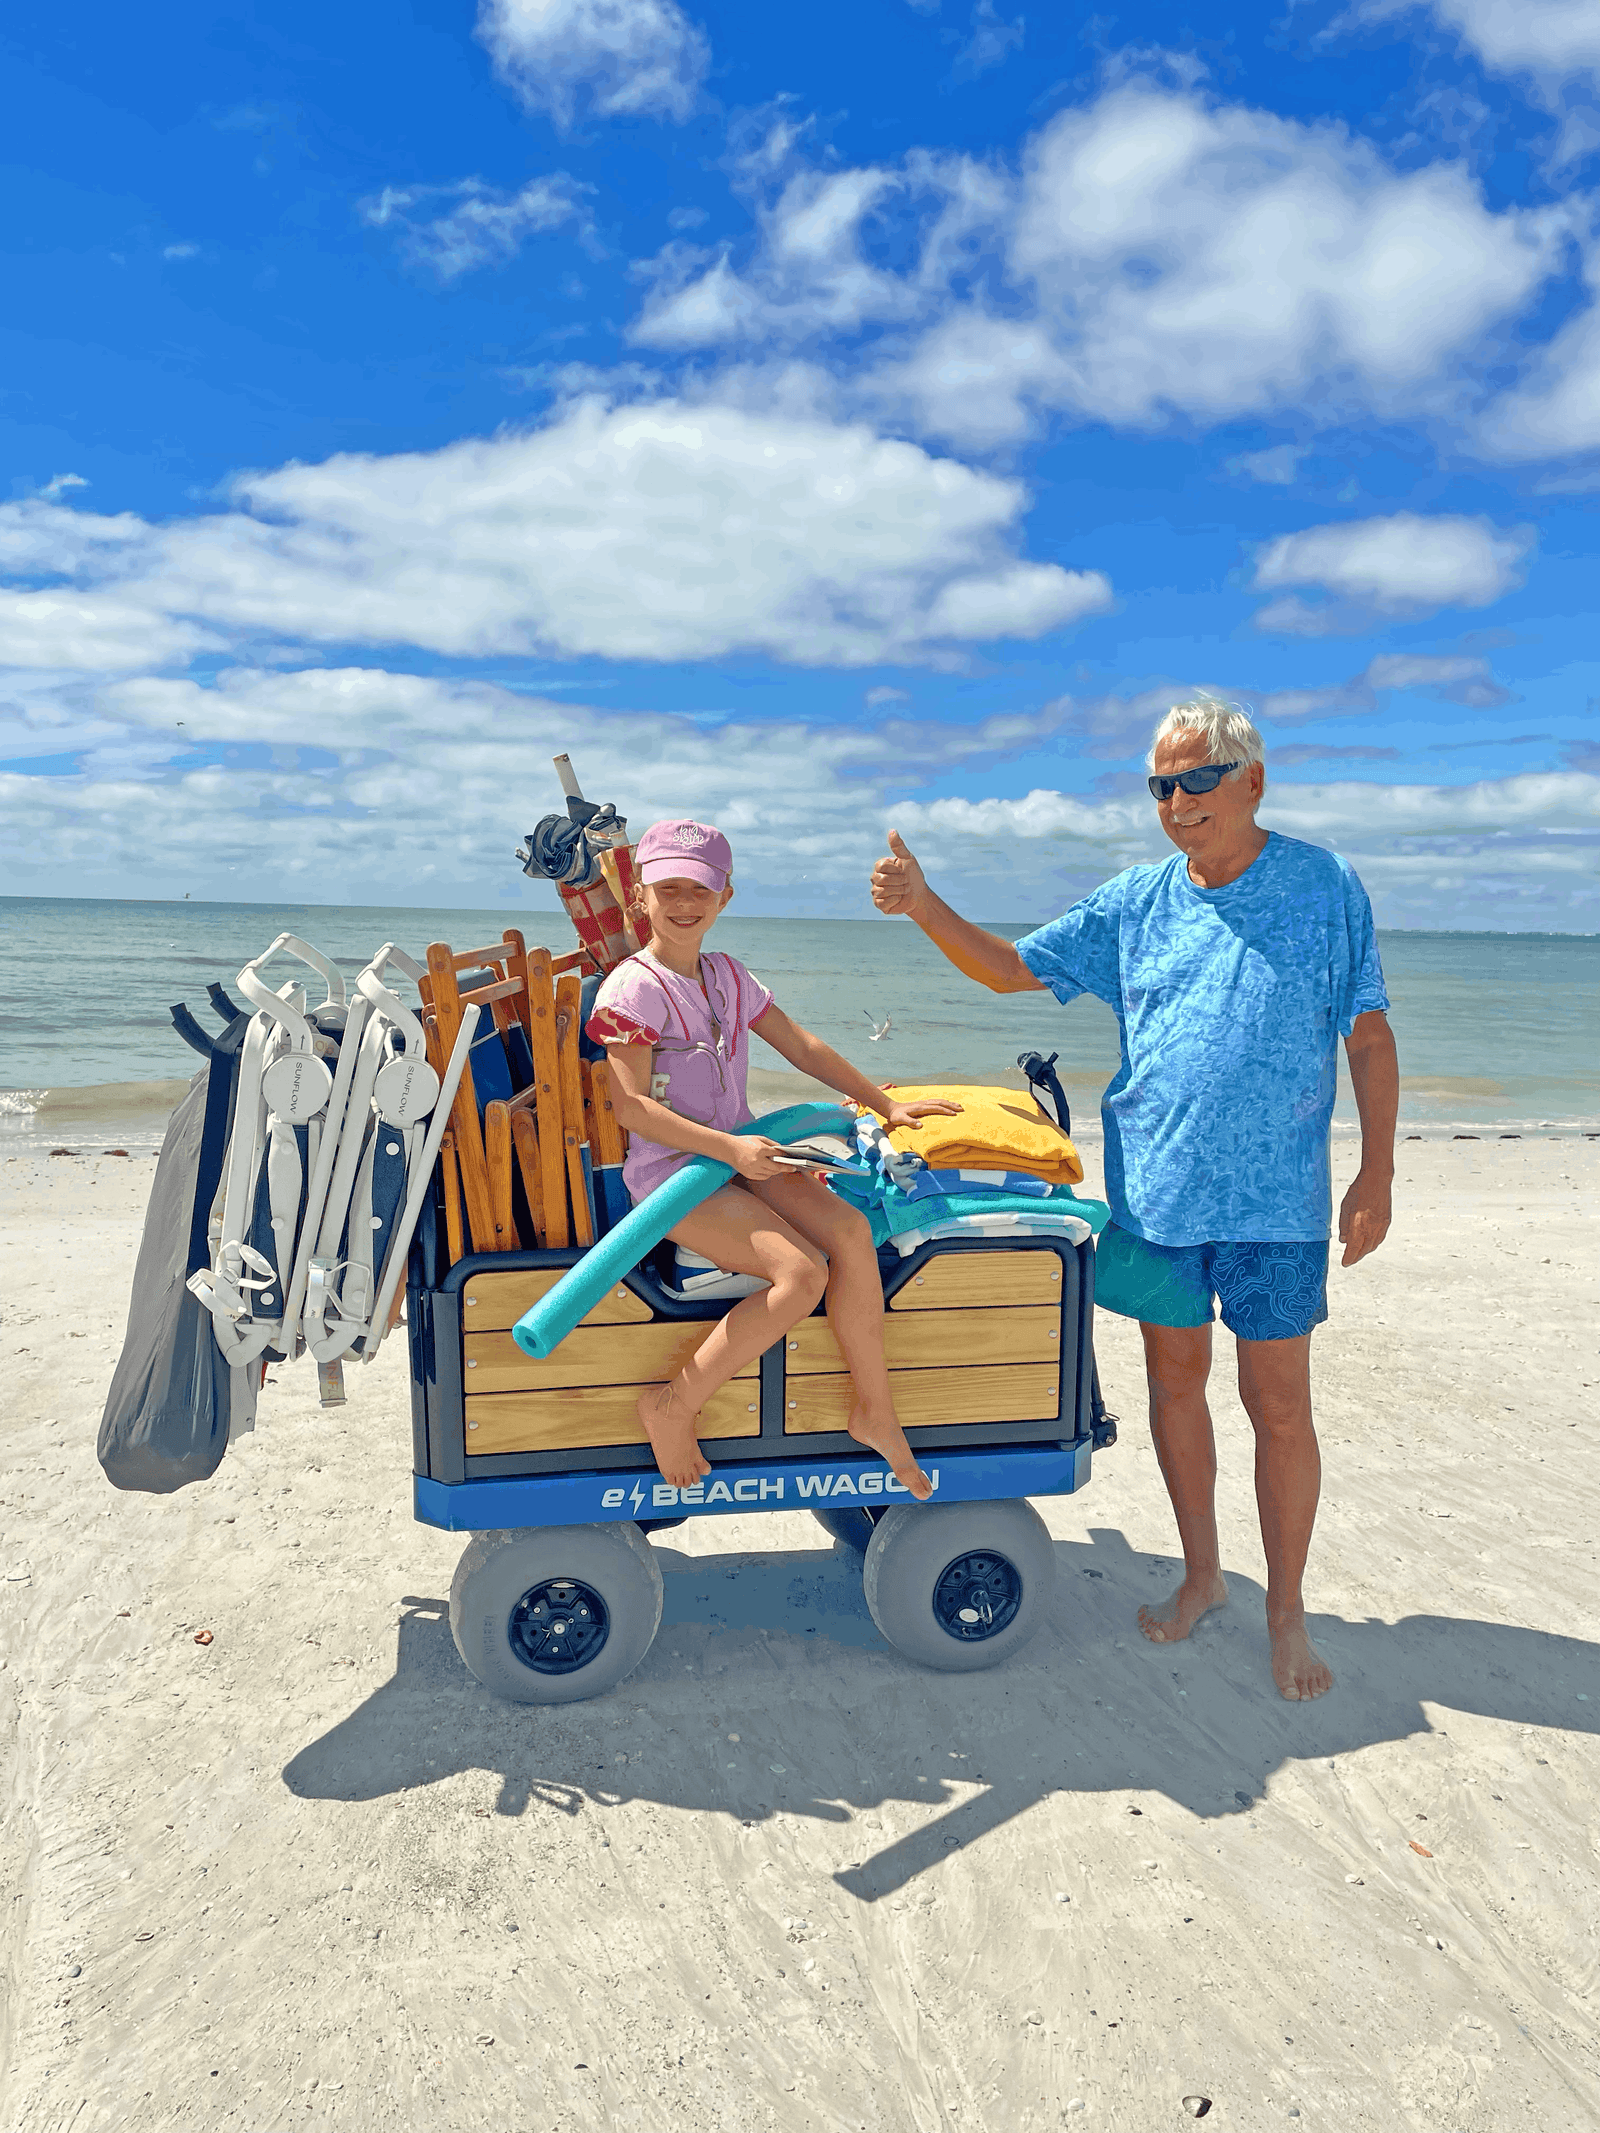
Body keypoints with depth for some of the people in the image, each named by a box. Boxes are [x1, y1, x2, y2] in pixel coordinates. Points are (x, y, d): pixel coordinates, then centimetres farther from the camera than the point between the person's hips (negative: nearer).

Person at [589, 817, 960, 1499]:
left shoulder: (728, 977, 14)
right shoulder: (633, 988, -9)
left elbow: (802, 1047, 19)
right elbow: (632, 1107, -15)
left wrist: (886, 1104, 20)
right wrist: (727, 1148, -23)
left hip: (741, 1154, 7)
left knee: (848, 1228, -18)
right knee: (801, 1274, -25)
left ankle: (874, 1410, -4)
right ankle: (672, 1408, -11)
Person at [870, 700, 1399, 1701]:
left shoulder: (1325, 887, -3)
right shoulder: (1135, 901, 4)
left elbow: (1370, 1036, 0)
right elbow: (1014, 968, 8)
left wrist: (1376, 1174, -5)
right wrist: (925, 907, -8)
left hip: (1276, 1203, -3)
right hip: (1155, 1192, 3)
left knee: (1280, 1408, 4)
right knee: (1175, 1383, 14)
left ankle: (1287, 1611, 23)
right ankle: (1202, 1573, 34)